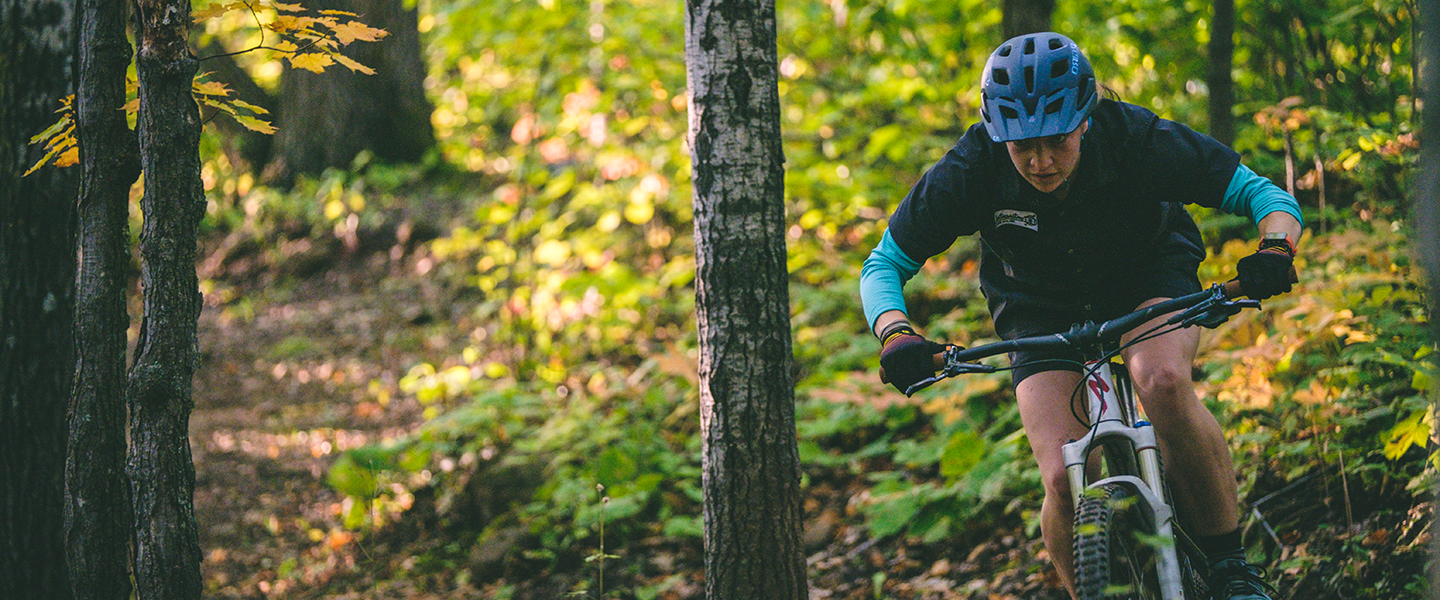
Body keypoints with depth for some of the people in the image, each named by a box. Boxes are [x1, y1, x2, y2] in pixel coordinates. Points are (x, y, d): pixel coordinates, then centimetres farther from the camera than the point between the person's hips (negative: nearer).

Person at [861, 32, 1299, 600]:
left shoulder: (1136, 139, -29)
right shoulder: (969, 171, -27)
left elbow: (1264, 194, -21)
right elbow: (883, 266, -15)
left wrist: (1274, 251, -43)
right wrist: (895, 335, -35)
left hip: (1147, 281, -1)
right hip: (1043, 315, 1)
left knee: (1163, 382, -35)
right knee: (1066, 484, -20)